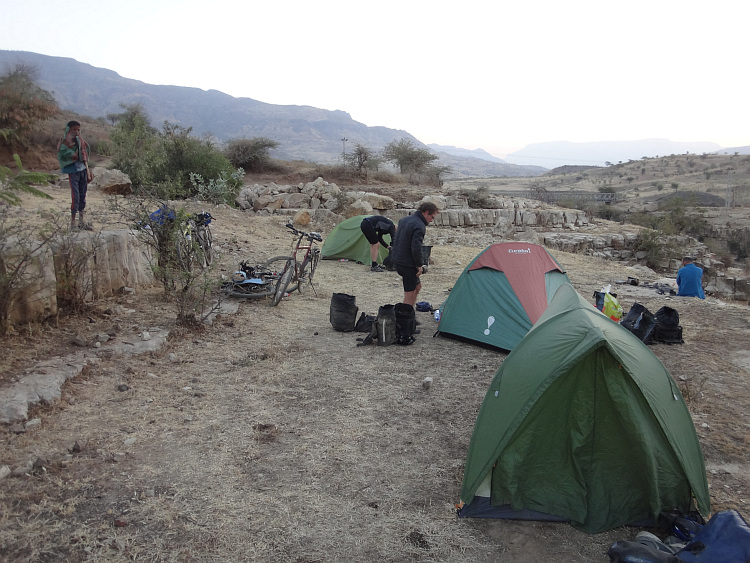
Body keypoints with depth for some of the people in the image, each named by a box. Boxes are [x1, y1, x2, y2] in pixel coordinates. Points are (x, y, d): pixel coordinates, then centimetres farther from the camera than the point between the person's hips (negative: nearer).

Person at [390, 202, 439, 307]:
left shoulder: (404, 220, 12)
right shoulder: (420, 226, -18)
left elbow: (396, 239, 20)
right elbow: (416, 248, -26)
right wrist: (419, 265, -14)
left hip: (397, 260, 9)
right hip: (408, 264, -9)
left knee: (417, 286, 22)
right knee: (410, 294, 0)